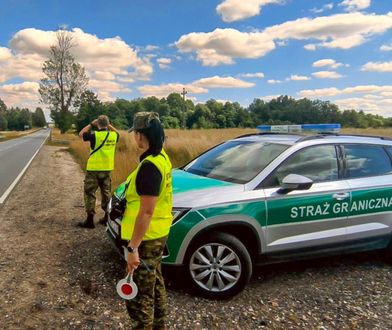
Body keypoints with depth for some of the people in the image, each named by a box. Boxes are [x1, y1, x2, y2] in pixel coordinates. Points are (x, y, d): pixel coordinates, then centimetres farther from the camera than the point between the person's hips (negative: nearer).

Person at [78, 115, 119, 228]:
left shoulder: (95, 135, -14)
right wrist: (109, 126, 16)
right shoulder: (114, 135, -1)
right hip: (107, 169, 5)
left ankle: (90, 220, 6)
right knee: (106, 193, 14)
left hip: (93, 169, -4)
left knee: (89, 193, 5)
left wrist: (91, 124, 6)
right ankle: (107, 218, 20)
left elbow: (81, 134, 3)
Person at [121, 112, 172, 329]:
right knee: (155, 283, 24)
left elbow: (146, 212, -27)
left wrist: (132, 248, -22)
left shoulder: (148, 166, -26)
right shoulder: (162, 158, 5)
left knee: (139, 295, 6)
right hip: (158, 234, 10)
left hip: (146, 238, -10)